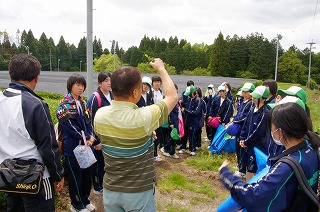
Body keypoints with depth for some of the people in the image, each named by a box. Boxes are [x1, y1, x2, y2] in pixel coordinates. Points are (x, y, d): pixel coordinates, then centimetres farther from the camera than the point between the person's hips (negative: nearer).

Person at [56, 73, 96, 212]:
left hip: (86, 144, 7)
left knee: (87, 173, 15)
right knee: (75, 176, 6)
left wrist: (91, 136, -8)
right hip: (72, 146, -6)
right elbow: (69, 125, -17)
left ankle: (85, 200, 33)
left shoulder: (82, 103, 10)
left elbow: (88, 121, 9)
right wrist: (86, 138, -15)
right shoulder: (64, 104, -11)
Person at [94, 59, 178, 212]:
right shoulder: (143, 118, -27)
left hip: (110, 190, 4)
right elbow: (172, 97, -11)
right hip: (139, 192, -4)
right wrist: (161, 68, 3)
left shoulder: (99, 115, -13)